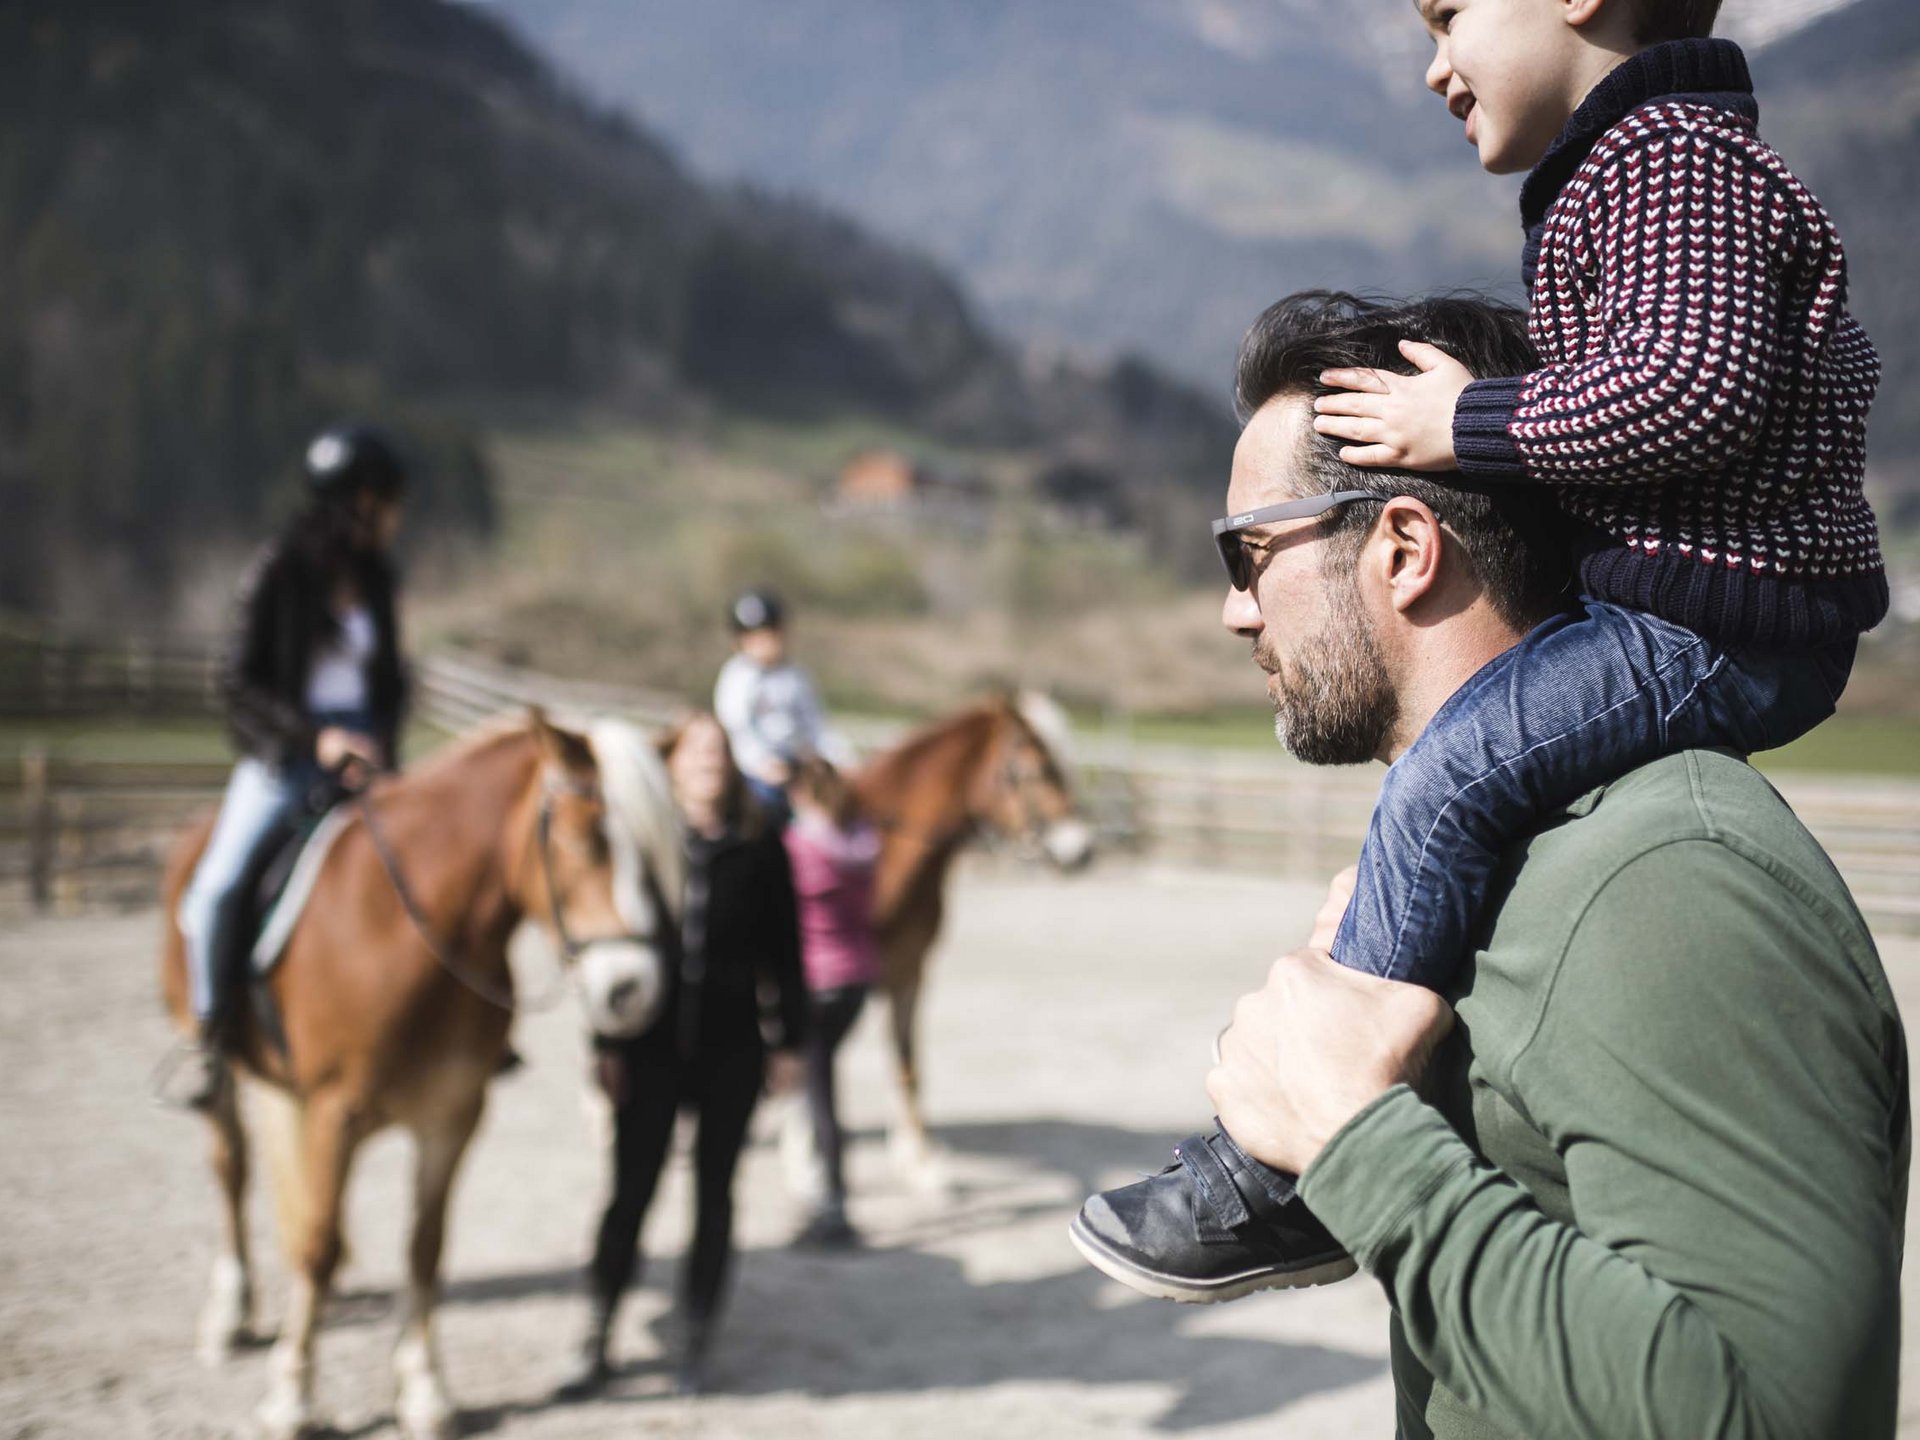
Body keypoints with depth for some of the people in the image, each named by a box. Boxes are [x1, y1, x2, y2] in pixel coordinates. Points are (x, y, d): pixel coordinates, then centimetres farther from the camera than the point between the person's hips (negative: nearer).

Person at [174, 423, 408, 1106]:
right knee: (215, 890, -21)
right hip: (283, 760, -5)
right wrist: (315, 736, -19)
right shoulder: (277, 572, -7)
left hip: (362, 754, 5)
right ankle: (212, 1036, -2)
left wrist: (379, 741, -4)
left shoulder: (375, 577, 9)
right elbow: (238, 684, -9)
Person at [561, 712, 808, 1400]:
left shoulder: (761, 847, -1)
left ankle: (694, 1347, 21)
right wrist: (606, 1043, -3)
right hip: (652, 1045, 0)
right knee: (630, 1192, 3)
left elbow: (784, 949, 3)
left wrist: (789, 1040, 1)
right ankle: (597, 1341, 16)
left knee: (714, 1194, 9)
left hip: (730, 1047, 1)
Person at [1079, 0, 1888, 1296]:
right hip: (1705, 614, 12)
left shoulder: (1666, 153, -12)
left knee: (1446, 778, -21)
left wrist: (1475, 425, -17)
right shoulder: (1671, 156, 21)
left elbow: (1698, 386, -26)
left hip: (1710, 618, -12)